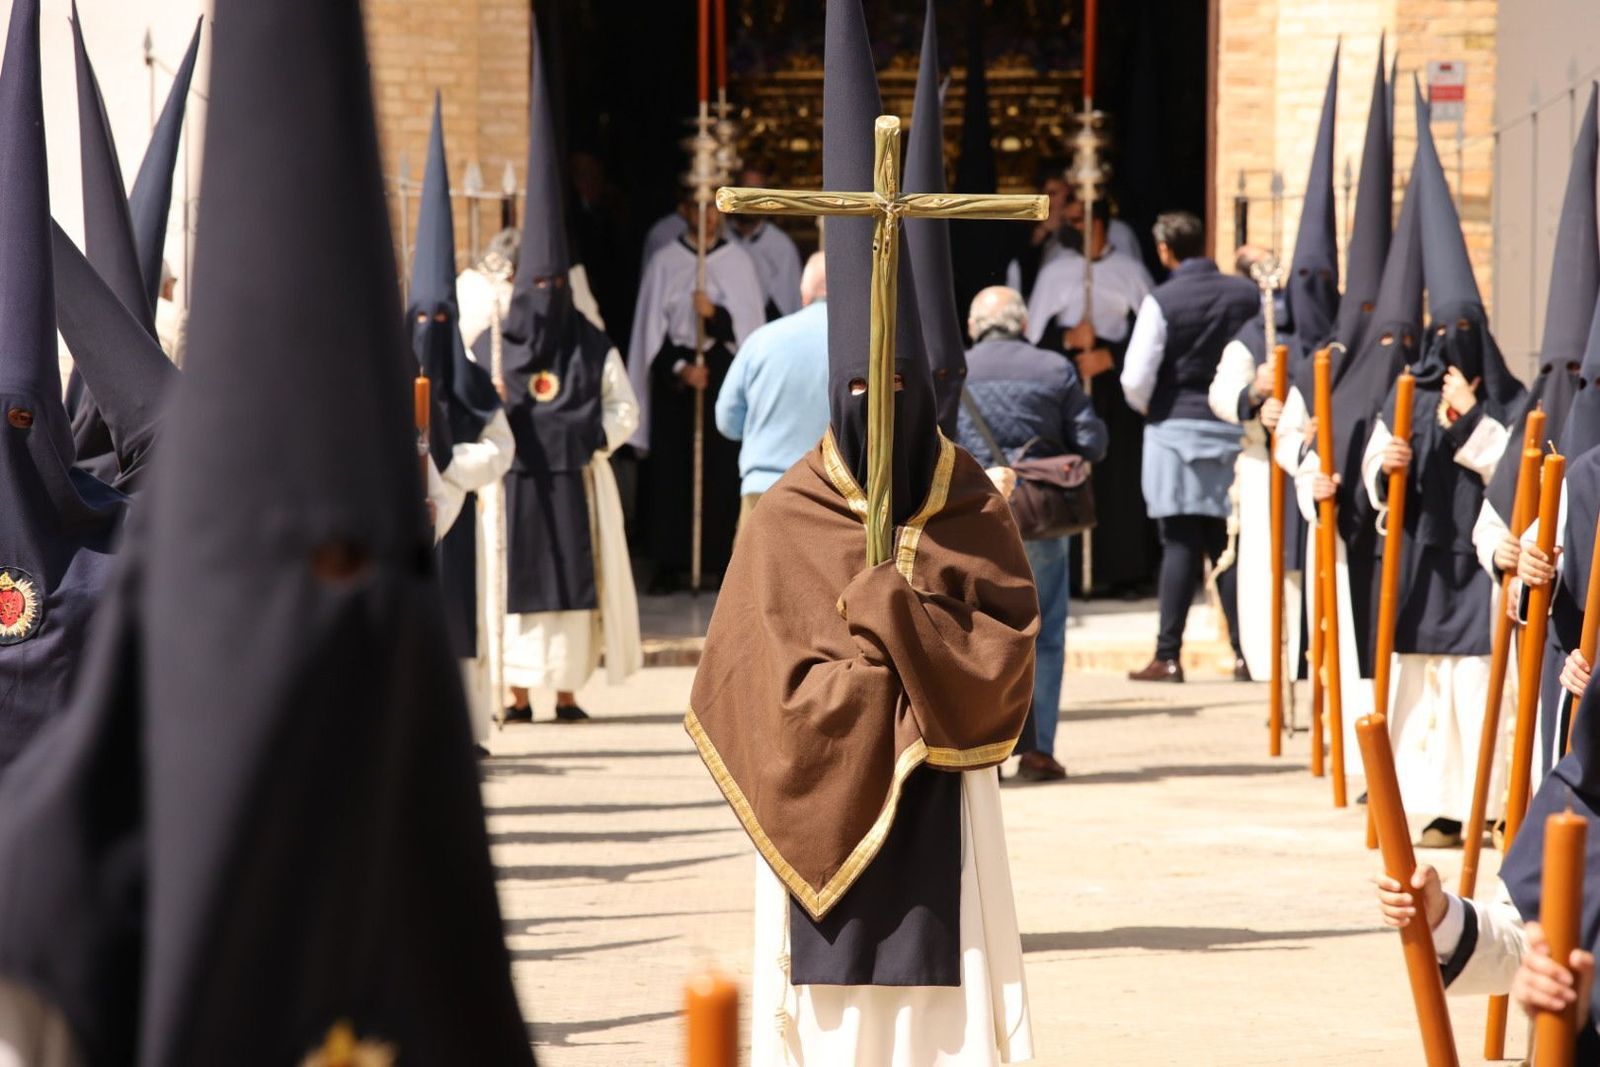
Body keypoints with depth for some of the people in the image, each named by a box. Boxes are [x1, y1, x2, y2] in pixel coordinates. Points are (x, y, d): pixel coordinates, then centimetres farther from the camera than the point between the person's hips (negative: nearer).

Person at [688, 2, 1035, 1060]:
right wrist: (871, 623, -13)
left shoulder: (972, 508, 2)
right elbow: (778, 693, -4)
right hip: (828, 801, -1)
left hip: (940, 802, 1)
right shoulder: (787, 522, -2)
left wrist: (901, 609, -14)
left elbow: (1004, 661, -3)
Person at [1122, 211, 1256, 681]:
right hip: (1235, 430, 3)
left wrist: (1148, 408, 9)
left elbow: (1135, 378, -11)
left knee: (1181, 545, -2)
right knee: (1228, 544, 10)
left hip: (1175, 430, -3)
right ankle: (1246, 650, 9)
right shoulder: (1246, 295, 3)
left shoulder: (1161, 302, -8)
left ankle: (1168, 656, -3)